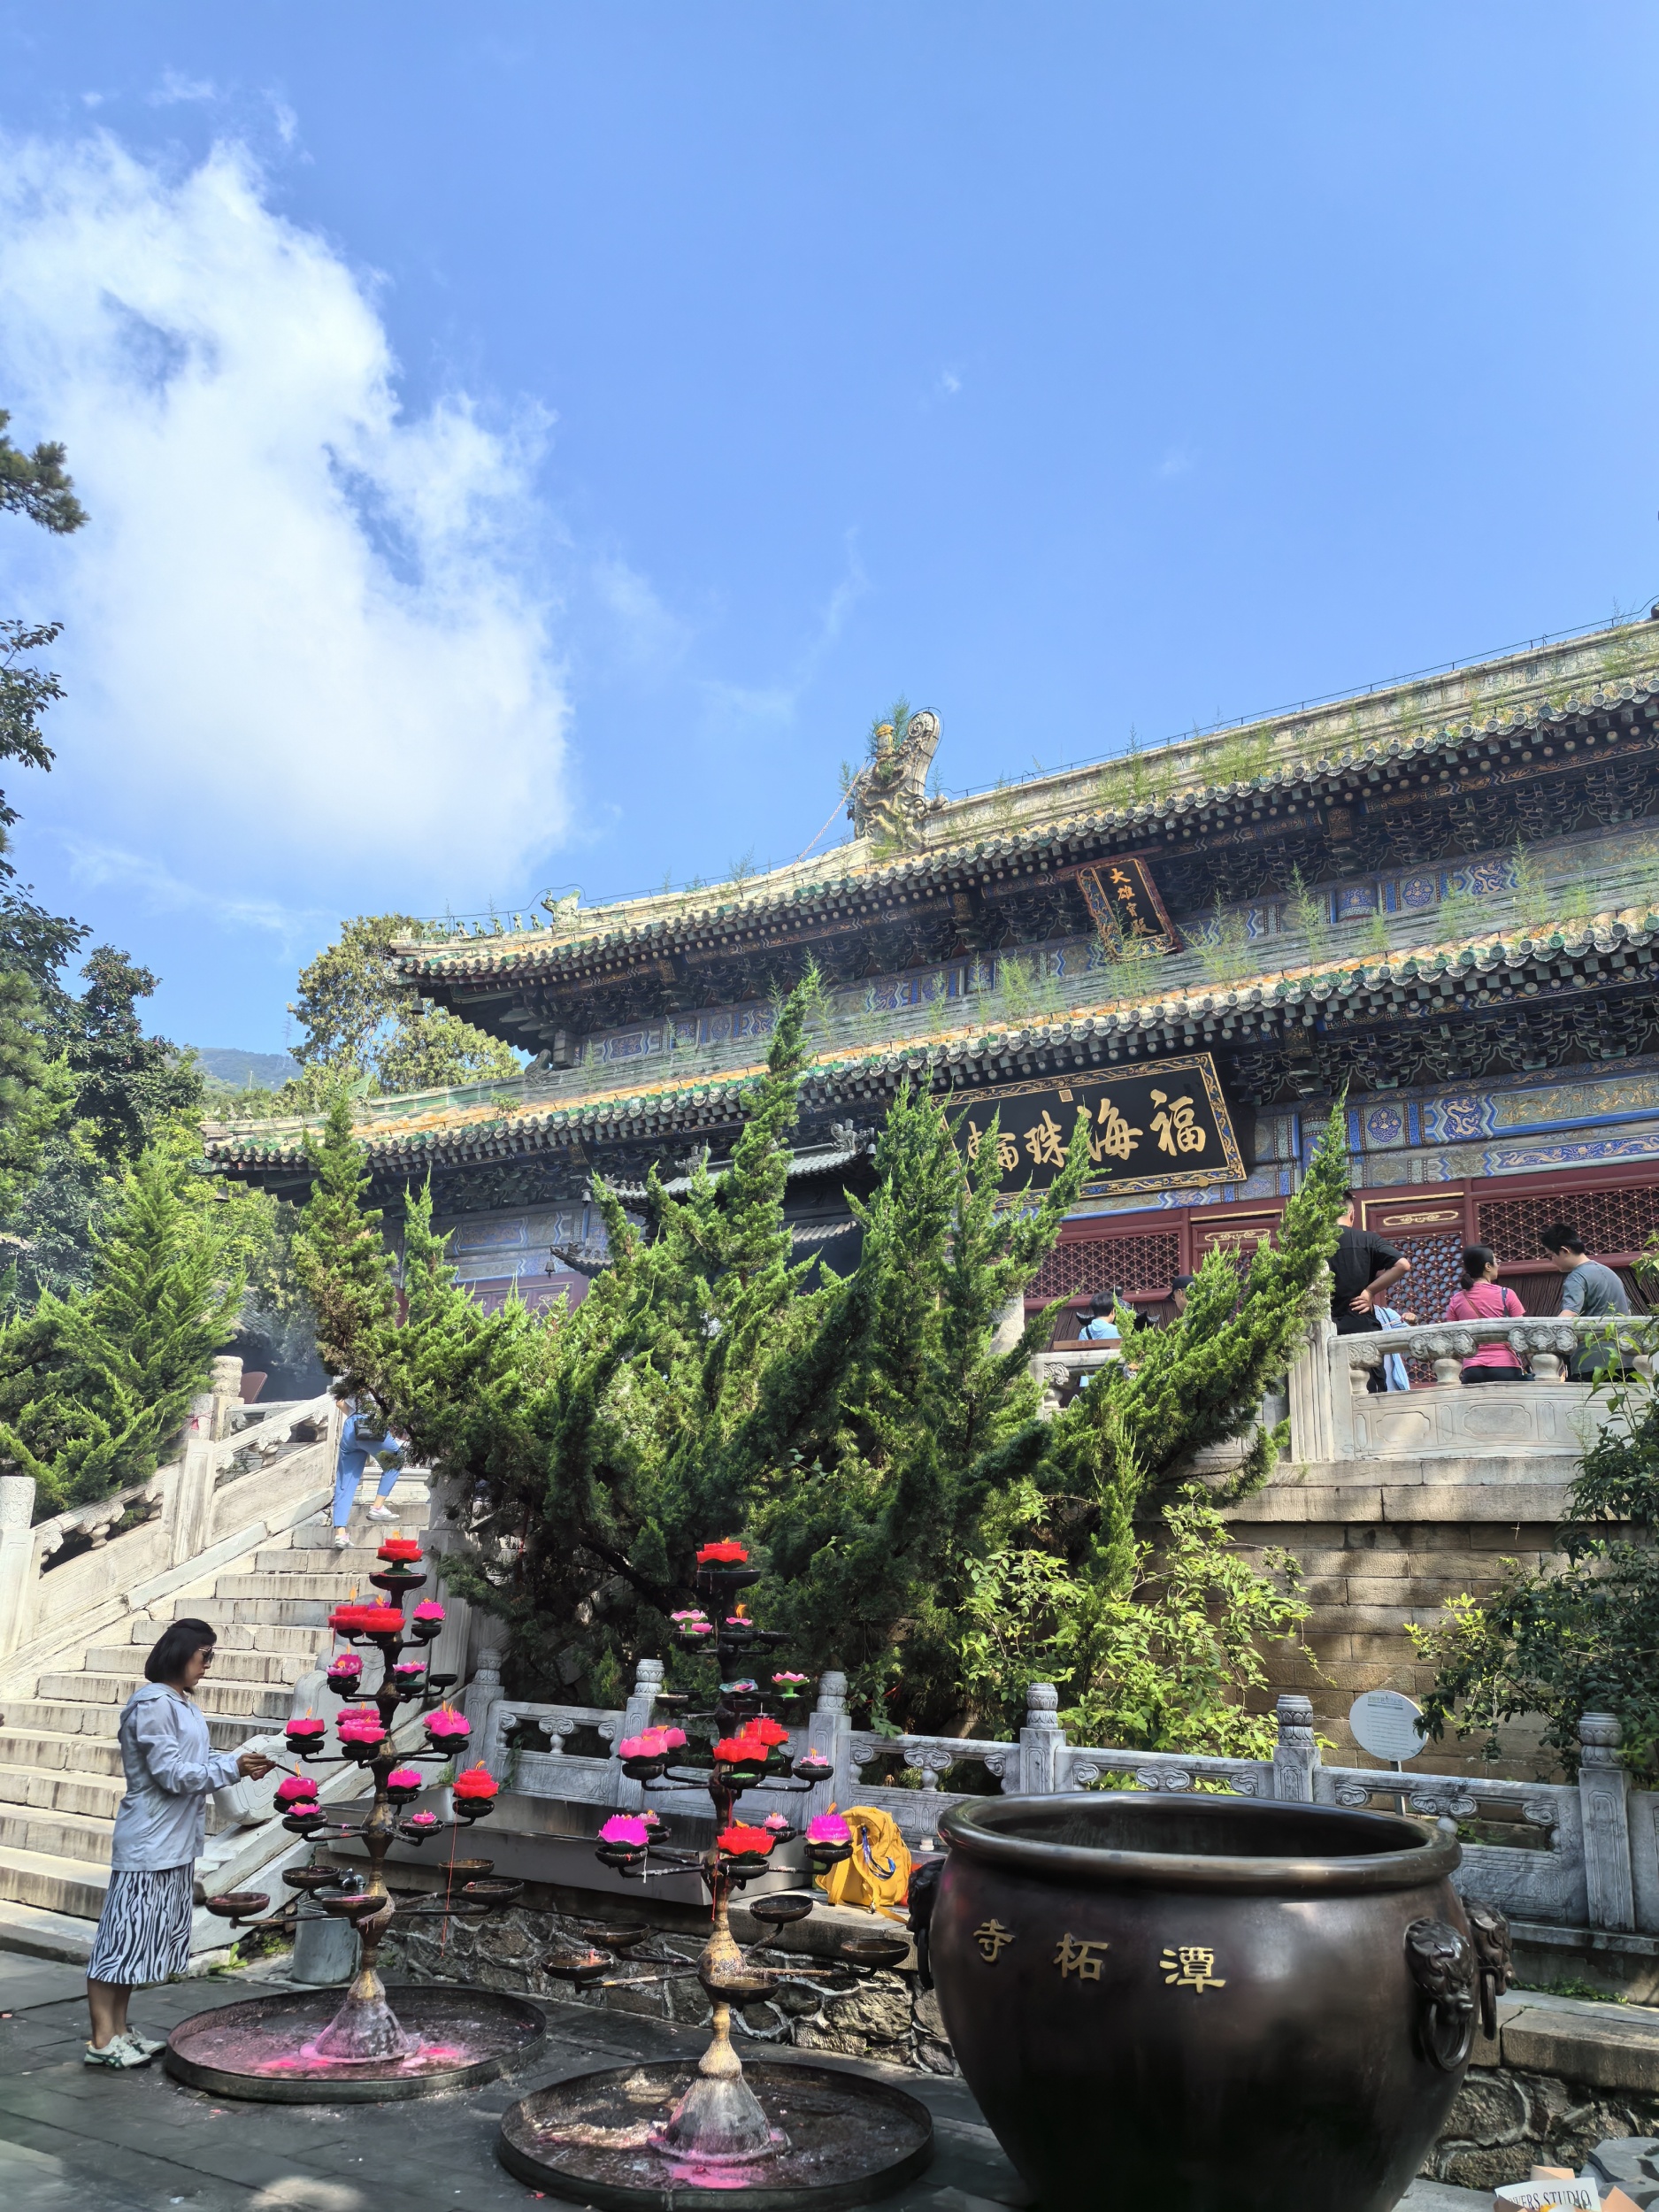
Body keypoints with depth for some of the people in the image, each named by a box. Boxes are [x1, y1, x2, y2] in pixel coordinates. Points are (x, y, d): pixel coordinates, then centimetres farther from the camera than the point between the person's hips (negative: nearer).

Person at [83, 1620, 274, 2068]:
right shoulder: (153, 1705, -19)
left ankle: (119, 2031, 25)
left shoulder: (184, 1703, 11)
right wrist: (232, 1767, -20)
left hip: (176, 1842, 10)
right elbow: (170, 1773, -21)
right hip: (149, 1844, -10)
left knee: (144, 1939, 15)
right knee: (124, 1937, -1)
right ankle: (102, 2042, 8)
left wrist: (239, 1762, -2)